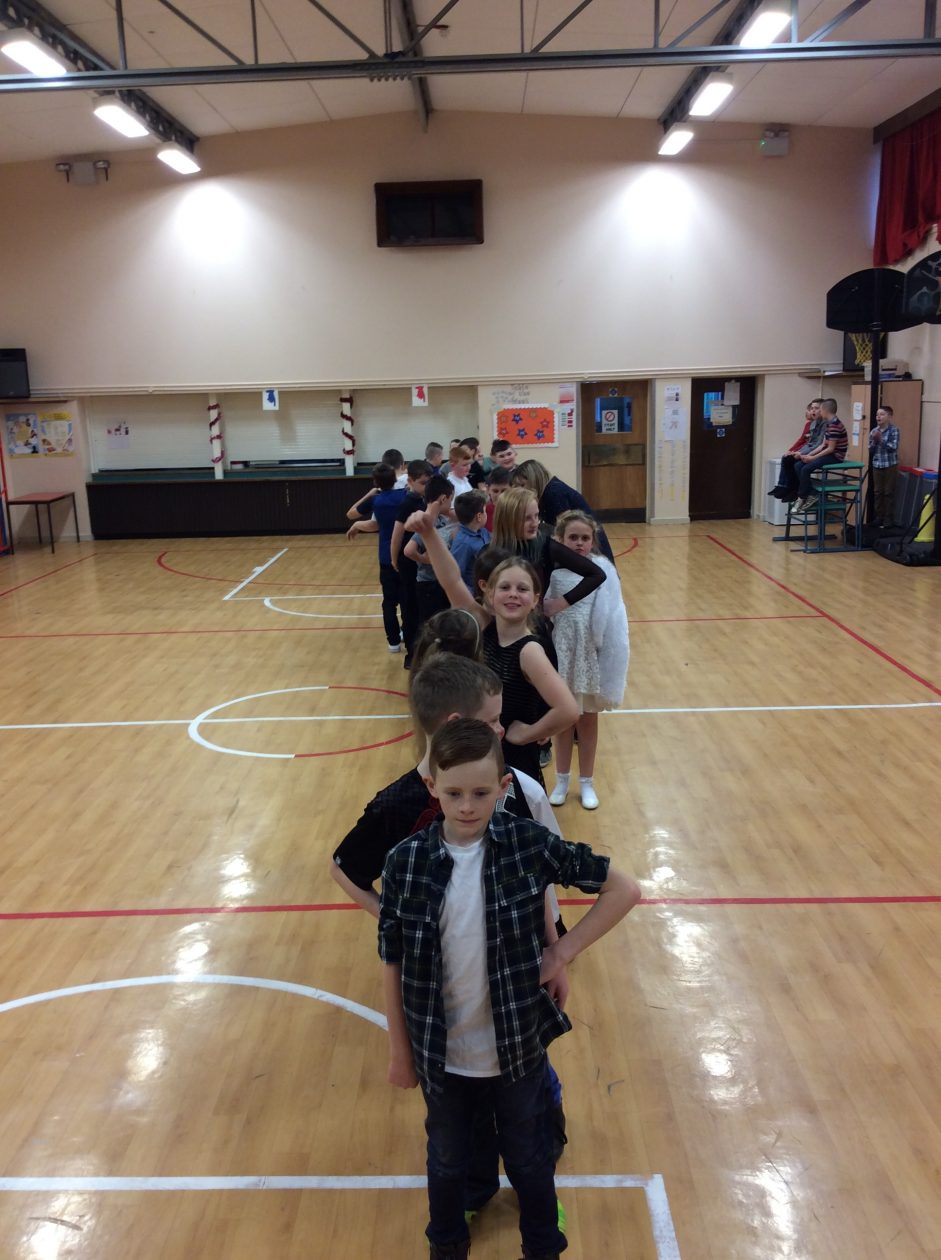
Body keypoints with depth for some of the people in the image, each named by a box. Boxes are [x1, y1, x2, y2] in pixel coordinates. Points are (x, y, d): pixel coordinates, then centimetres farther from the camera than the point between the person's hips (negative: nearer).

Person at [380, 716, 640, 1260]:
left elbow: (624, 889, -10)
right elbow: (393, 963, -7)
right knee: (447, 1164, 26)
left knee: (530, 1163, 23)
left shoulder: (530, 844, -19)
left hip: (519, 1051, -1)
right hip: (442, 1057, 1)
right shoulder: (405, 862, -17)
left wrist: (563, 951, -13)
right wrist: (400, 1052, 1)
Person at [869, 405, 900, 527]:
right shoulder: (874, 431, 5)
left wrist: (881, 439, -23)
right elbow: (871, 451, 4)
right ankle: (879, 518, 17)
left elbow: (894, 447, -17)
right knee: (877, 492, 8)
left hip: (890, 465, -4)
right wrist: (874, 441, -13)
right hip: (877, 465, 4)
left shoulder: (894, 430, -8)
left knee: (889, 492, 2)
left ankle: (889, 519, 8)